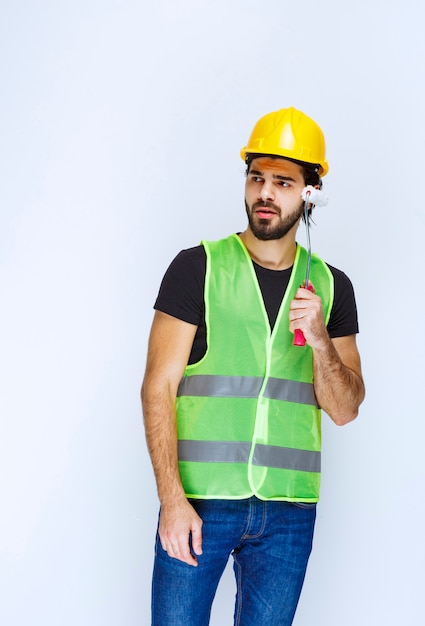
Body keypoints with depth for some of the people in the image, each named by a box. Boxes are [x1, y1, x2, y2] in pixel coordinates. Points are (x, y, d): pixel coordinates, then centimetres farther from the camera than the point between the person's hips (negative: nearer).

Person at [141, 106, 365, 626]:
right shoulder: (198, 267, -2)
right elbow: (158, 387, -6)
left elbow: (344, 410, 6)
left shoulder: (330, 286, 8)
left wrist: (320, 340, -12)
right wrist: (172, 498, -14)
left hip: (288, 510, 3)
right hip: (198, 501, -3)